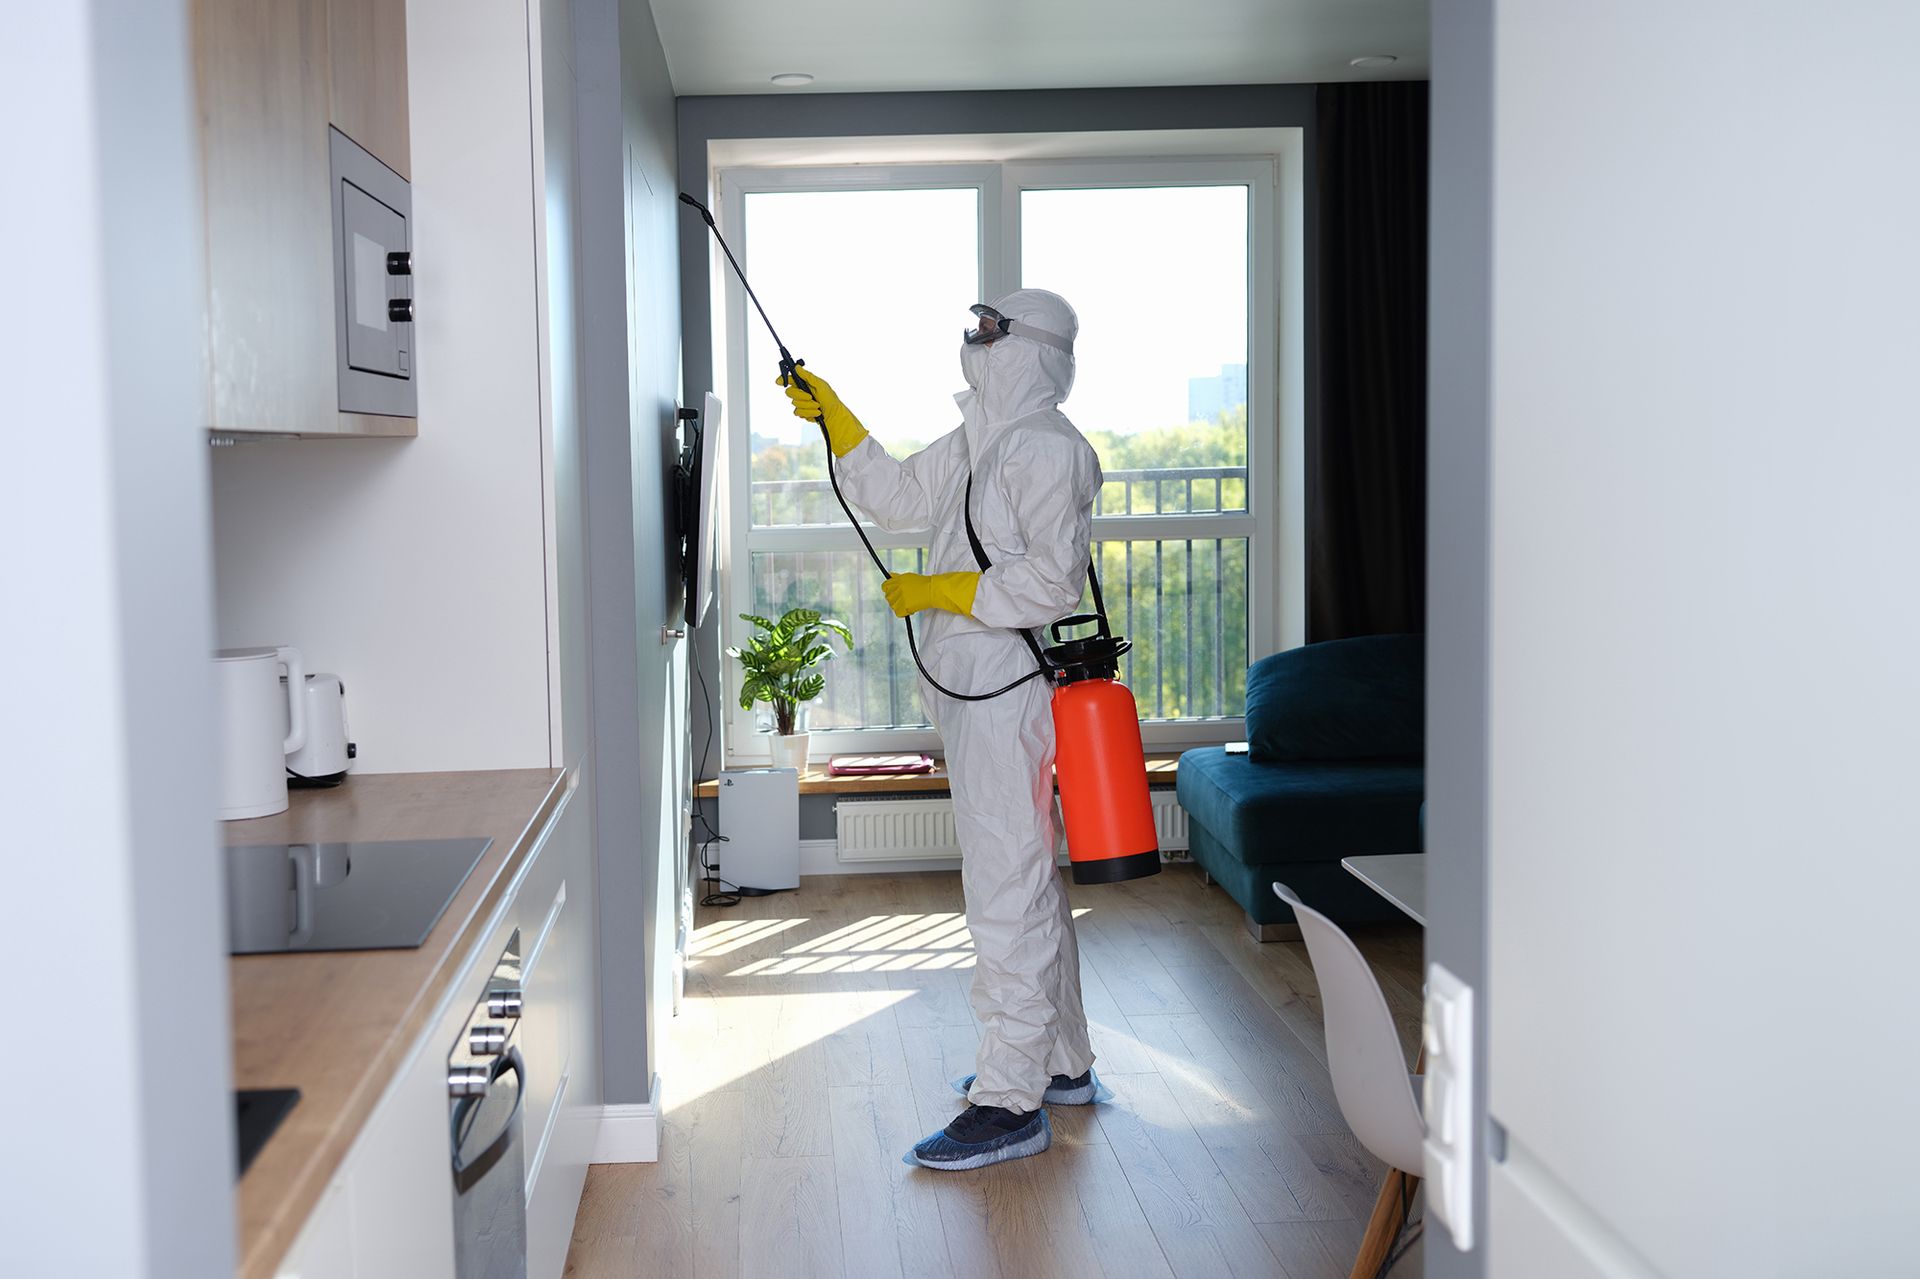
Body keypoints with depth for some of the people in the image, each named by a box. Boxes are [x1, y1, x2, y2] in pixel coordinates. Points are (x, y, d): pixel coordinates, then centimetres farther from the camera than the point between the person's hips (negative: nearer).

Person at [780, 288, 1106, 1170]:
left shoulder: (1045, 445, -14)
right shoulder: (978, 443, 17)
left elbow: (1054, 576, -23)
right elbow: (899, 496, 28)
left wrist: (938, 592, -16)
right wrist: (834, 419, 21)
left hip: (1007, 691, -11)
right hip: (973, 691, 11)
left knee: (1004, 891, -8)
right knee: (1027, 881, 18)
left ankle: (1011, 1101, -2)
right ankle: (1062, 1063, 31)